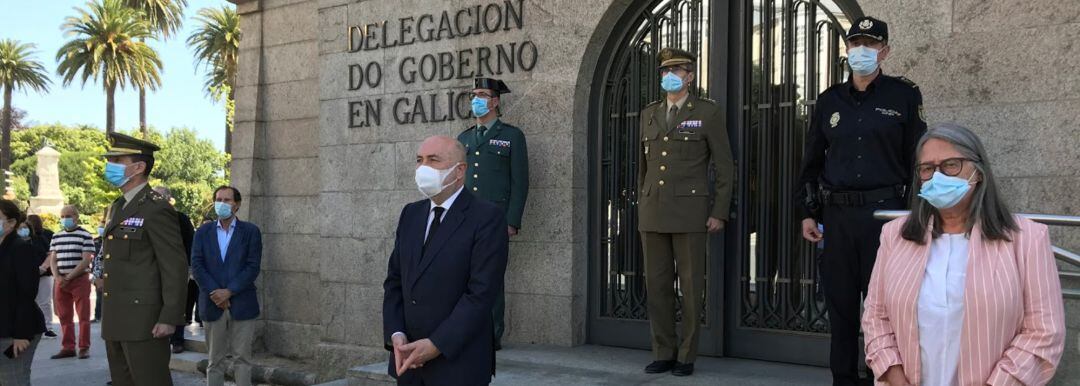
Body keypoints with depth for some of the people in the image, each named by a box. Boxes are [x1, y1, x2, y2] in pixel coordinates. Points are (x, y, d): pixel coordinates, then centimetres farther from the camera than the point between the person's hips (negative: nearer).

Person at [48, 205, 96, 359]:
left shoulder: (85, 236, -5)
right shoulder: (56, 237, 12)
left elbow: (86, 261, -10)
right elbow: (53, 260, 10)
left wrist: (69, 277, -13)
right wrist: (58, 278, -6)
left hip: (80, 280, -5)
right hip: (60, 281, 5)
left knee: (83, 315, -3)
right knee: (64, 316, 8)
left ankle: (84, 348, 1)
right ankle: (67, 347, 14)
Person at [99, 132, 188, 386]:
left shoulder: (157, 210, -11)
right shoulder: (117, 208, 17)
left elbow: (175, 267, -15)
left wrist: (169, 318, -19)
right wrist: (109, 318, 18)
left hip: (144, 323, -9)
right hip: (116, 322, 9)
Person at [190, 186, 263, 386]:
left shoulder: (250, 231, 3)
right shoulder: (203, 232, 9)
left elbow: (253, 267, -5)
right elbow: (196, 266, 0)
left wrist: (228, 291, -13)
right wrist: (214, 293, -11)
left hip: (242, 304, -2)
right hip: (212, 304, 2)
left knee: (242, 358, 1)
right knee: (215, 360, 7)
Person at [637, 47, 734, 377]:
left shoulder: (708, 112, -2)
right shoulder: (649, 114, 12)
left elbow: (725, 167, -2)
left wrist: (719, 213, -8)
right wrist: (642, 207, 15)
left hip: (689, 211, -4)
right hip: (653, 213, 5)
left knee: (691, 287, 0)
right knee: (657, 286, 5)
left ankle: (687, 357, 10)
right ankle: (664, 353, 15)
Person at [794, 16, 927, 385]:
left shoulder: (904, 96, 3)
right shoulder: (829, 101, 11)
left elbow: (918, 160, 3)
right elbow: (811, 162, 14)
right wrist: (808, 212, 8)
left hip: (885, 212, -3)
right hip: (837, 216, 3)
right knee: (840, 301, 8)